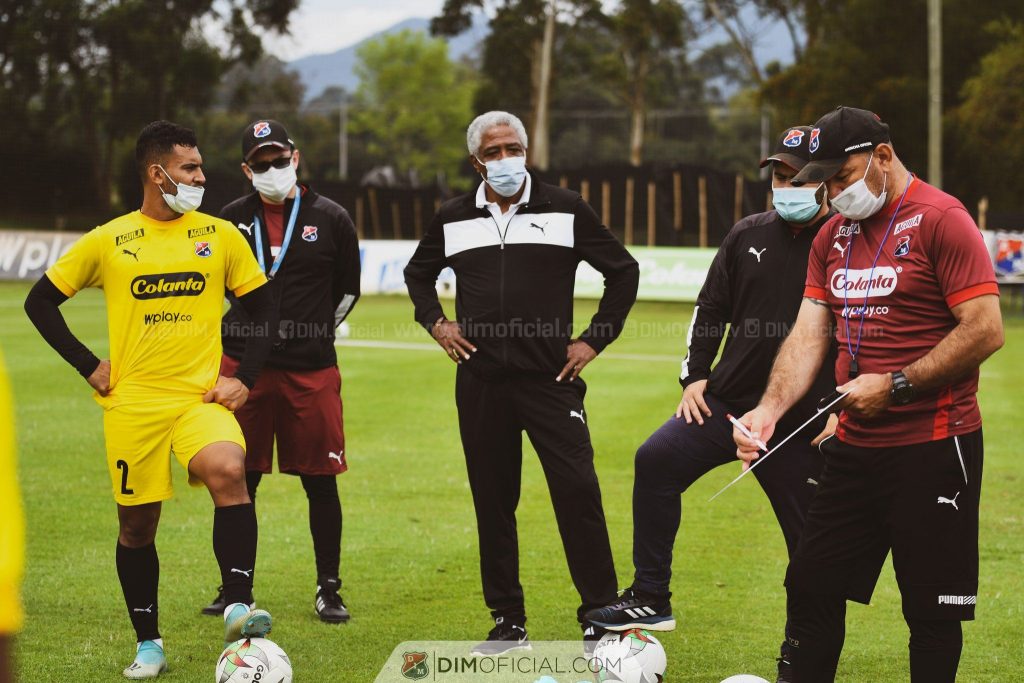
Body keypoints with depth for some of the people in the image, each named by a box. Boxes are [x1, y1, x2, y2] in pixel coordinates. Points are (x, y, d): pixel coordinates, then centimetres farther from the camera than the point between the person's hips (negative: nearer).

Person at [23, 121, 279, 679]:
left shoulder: (221, 235, 4)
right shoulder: (108, 241, 2)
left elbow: (263, 309, 12)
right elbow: (40, 302, 10)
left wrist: (244, 378, 0)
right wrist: (88, 366, 3)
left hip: (202, 398, 0)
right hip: (132, 405, 1)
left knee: (228, 472, -30)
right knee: (136, 526, 6)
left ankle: (238, 607, -27)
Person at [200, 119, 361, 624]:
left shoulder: (330, 219, 3)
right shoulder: (230, 220, 7)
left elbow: (347, 290, 14)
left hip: (311, 371, -1)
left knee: (320, 482, 1)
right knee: (238, 482, 4)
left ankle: (328, 588, 13)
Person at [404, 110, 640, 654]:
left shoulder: (566, 210, 3)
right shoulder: (453, 218, 10)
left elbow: (623, 272, 10)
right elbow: (418, 273, 28)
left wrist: (595, 339, 3)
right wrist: (434, 321, 11)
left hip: (550, 377, -3)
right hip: (480, 380, 3)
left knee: (577, 491, -12)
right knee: (492, 501, 6)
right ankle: (507, 623, 16)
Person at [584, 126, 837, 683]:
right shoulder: (748, 236, 9)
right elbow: (710, 307, 16)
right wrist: (695, 376, 6)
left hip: (802, 425, -4)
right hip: (726, 402, 4)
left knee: (811, 542, 2)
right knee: (657, 460, -17)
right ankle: (650, 599, -9)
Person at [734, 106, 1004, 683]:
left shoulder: (941, 219, -11)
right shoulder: (833, 235, 12)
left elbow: (985, 330, -17)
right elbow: (808, 336, 8)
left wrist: (894, 386, -17)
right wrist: (770, 410, -7)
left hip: (933, 445, -7)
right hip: (854, 443, 7)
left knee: (932, 608, 0)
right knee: (811, 586, 11)